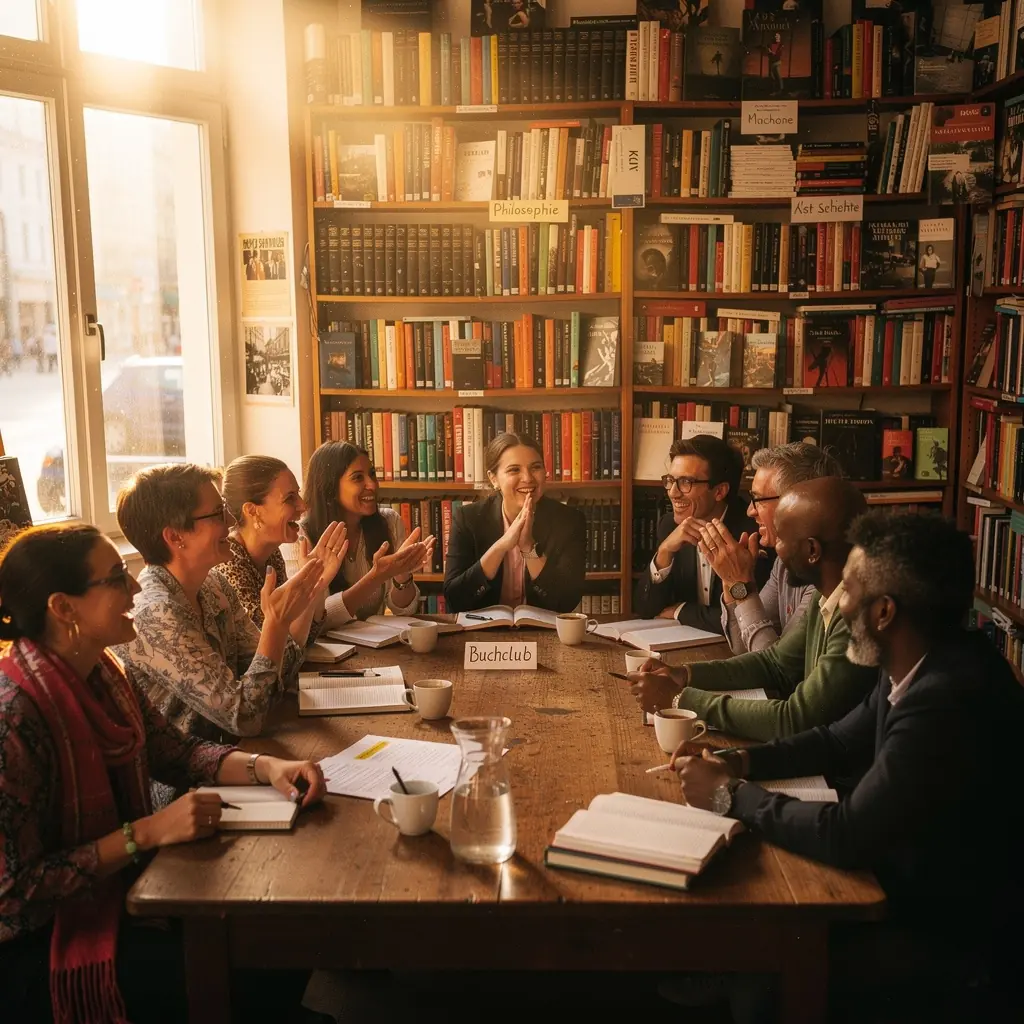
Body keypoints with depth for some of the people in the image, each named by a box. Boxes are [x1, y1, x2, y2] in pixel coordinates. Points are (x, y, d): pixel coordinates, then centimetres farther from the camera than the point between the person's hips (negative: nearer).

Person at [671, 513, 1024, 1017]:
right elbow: (841, 740, 9)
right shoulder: (926, 665, -5)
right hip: (914, 882, 8)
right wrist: (740, 763, -4)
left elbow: (845, 836, -30)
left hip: (950, 938, -8)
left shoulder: (948, 702, -34)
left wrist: (731, 795, -17)